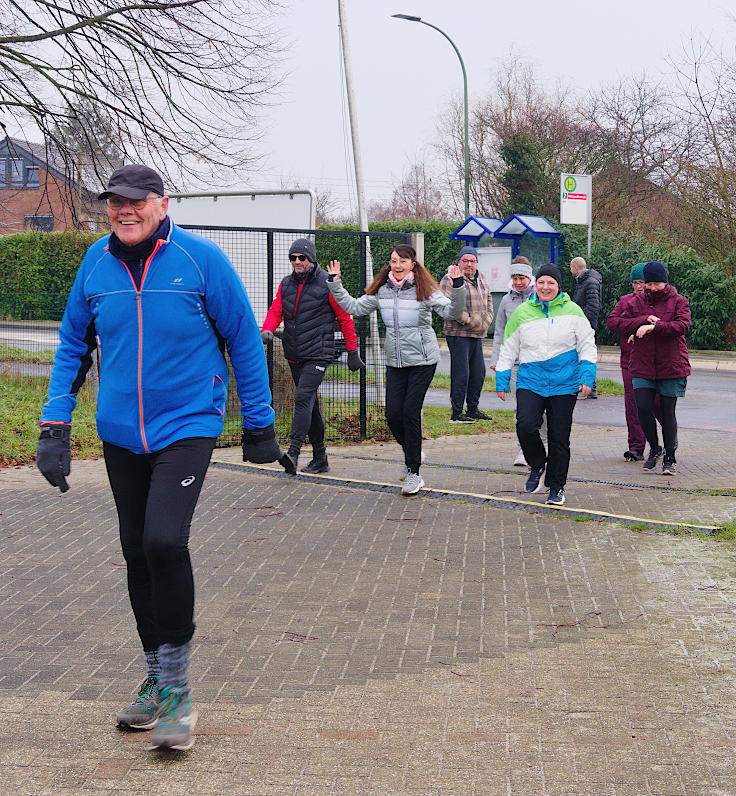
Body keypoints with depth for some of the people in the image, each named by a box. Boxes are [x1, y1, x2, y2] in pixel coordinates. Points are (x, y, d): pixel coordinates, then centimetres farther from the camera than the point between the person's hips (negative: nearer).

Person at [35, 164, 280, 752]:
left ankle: (175, 683, -5)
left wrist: (259, 424, 1)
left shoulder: (200, 258, -9)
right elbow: (73, 345, 12)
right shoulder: (96, 264, 2)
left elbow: (244, 339, -2)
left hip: (187, 425, -5)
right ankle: (160, 680, 27)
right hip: (120, 432, 5)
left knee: (164, 540, -21)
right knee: (138, 553, 11)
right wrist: (55, 426, 3)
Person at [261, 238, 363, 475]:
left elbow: (345, 318, -1)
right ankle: (320, 459, 18)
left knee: (303, 399, -20)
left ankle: (293, 453, -28)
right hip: (294, 355, 6)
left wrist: (352, 352, 0)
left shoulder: (327, 284, -5)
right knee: (311, 405, 11)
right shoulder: (286, 284, 11)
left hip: (318, 354, -6)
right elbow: (276, 310, 7)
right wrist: (267, 330, -16)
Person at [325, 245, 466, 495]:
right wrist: (335, 285, 8)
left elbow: (451, 312, -16)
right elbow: (355, 307, 15)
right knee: (393, 414, -1)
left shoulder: (425, 290, -8)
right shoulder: (381, 291, 5)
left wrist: (457, 288, -31)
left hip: (422, 361, -4)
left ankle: (413, 473, 0)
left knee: (410, 412, -10)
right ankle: (412, 455, 28)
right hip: (395, 361, 4)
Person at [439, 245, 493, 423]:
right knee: (461, 374, -8)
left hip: (477, 335, 8)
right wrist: (466, 320, -18)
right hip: (458, 334, -8)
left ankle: (472, 409, 24)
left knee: (478, 373, 12)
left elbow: (488, 299, 28)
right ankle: (456, 413, -3)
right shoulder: (450, 279, -10)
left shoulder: (481, 278, 15)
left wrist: (487, 318, 13)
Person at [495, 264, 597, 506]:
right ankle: (537, 466, 9)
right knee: (526, 426, -20)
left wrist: (587, 376, -4)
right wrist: (502, 381, 10)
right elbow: (508, 349, 12)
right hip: (530, 382, 1)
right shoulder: (522, 313, 5)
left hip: (564, 384, -1)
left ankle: (556, 487, 18)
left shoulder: (572, 311, 2)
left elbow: (587, 346, 6)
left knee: (559, 438, 2)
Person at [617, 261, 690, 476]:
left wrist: (654, 326, -23)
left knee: (667, 411, 0)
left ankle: (670, 459, 11)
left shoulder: (678, 302, 2)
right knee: (643, 407, -10)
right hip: (642, 366, 2)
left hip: (671, 366, -2)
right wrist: (644, 319, -15)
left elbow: (682, 326, -14)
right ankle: (654, 448, 14)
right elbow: (625, 326, 2)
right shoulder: (637, 302, 11)